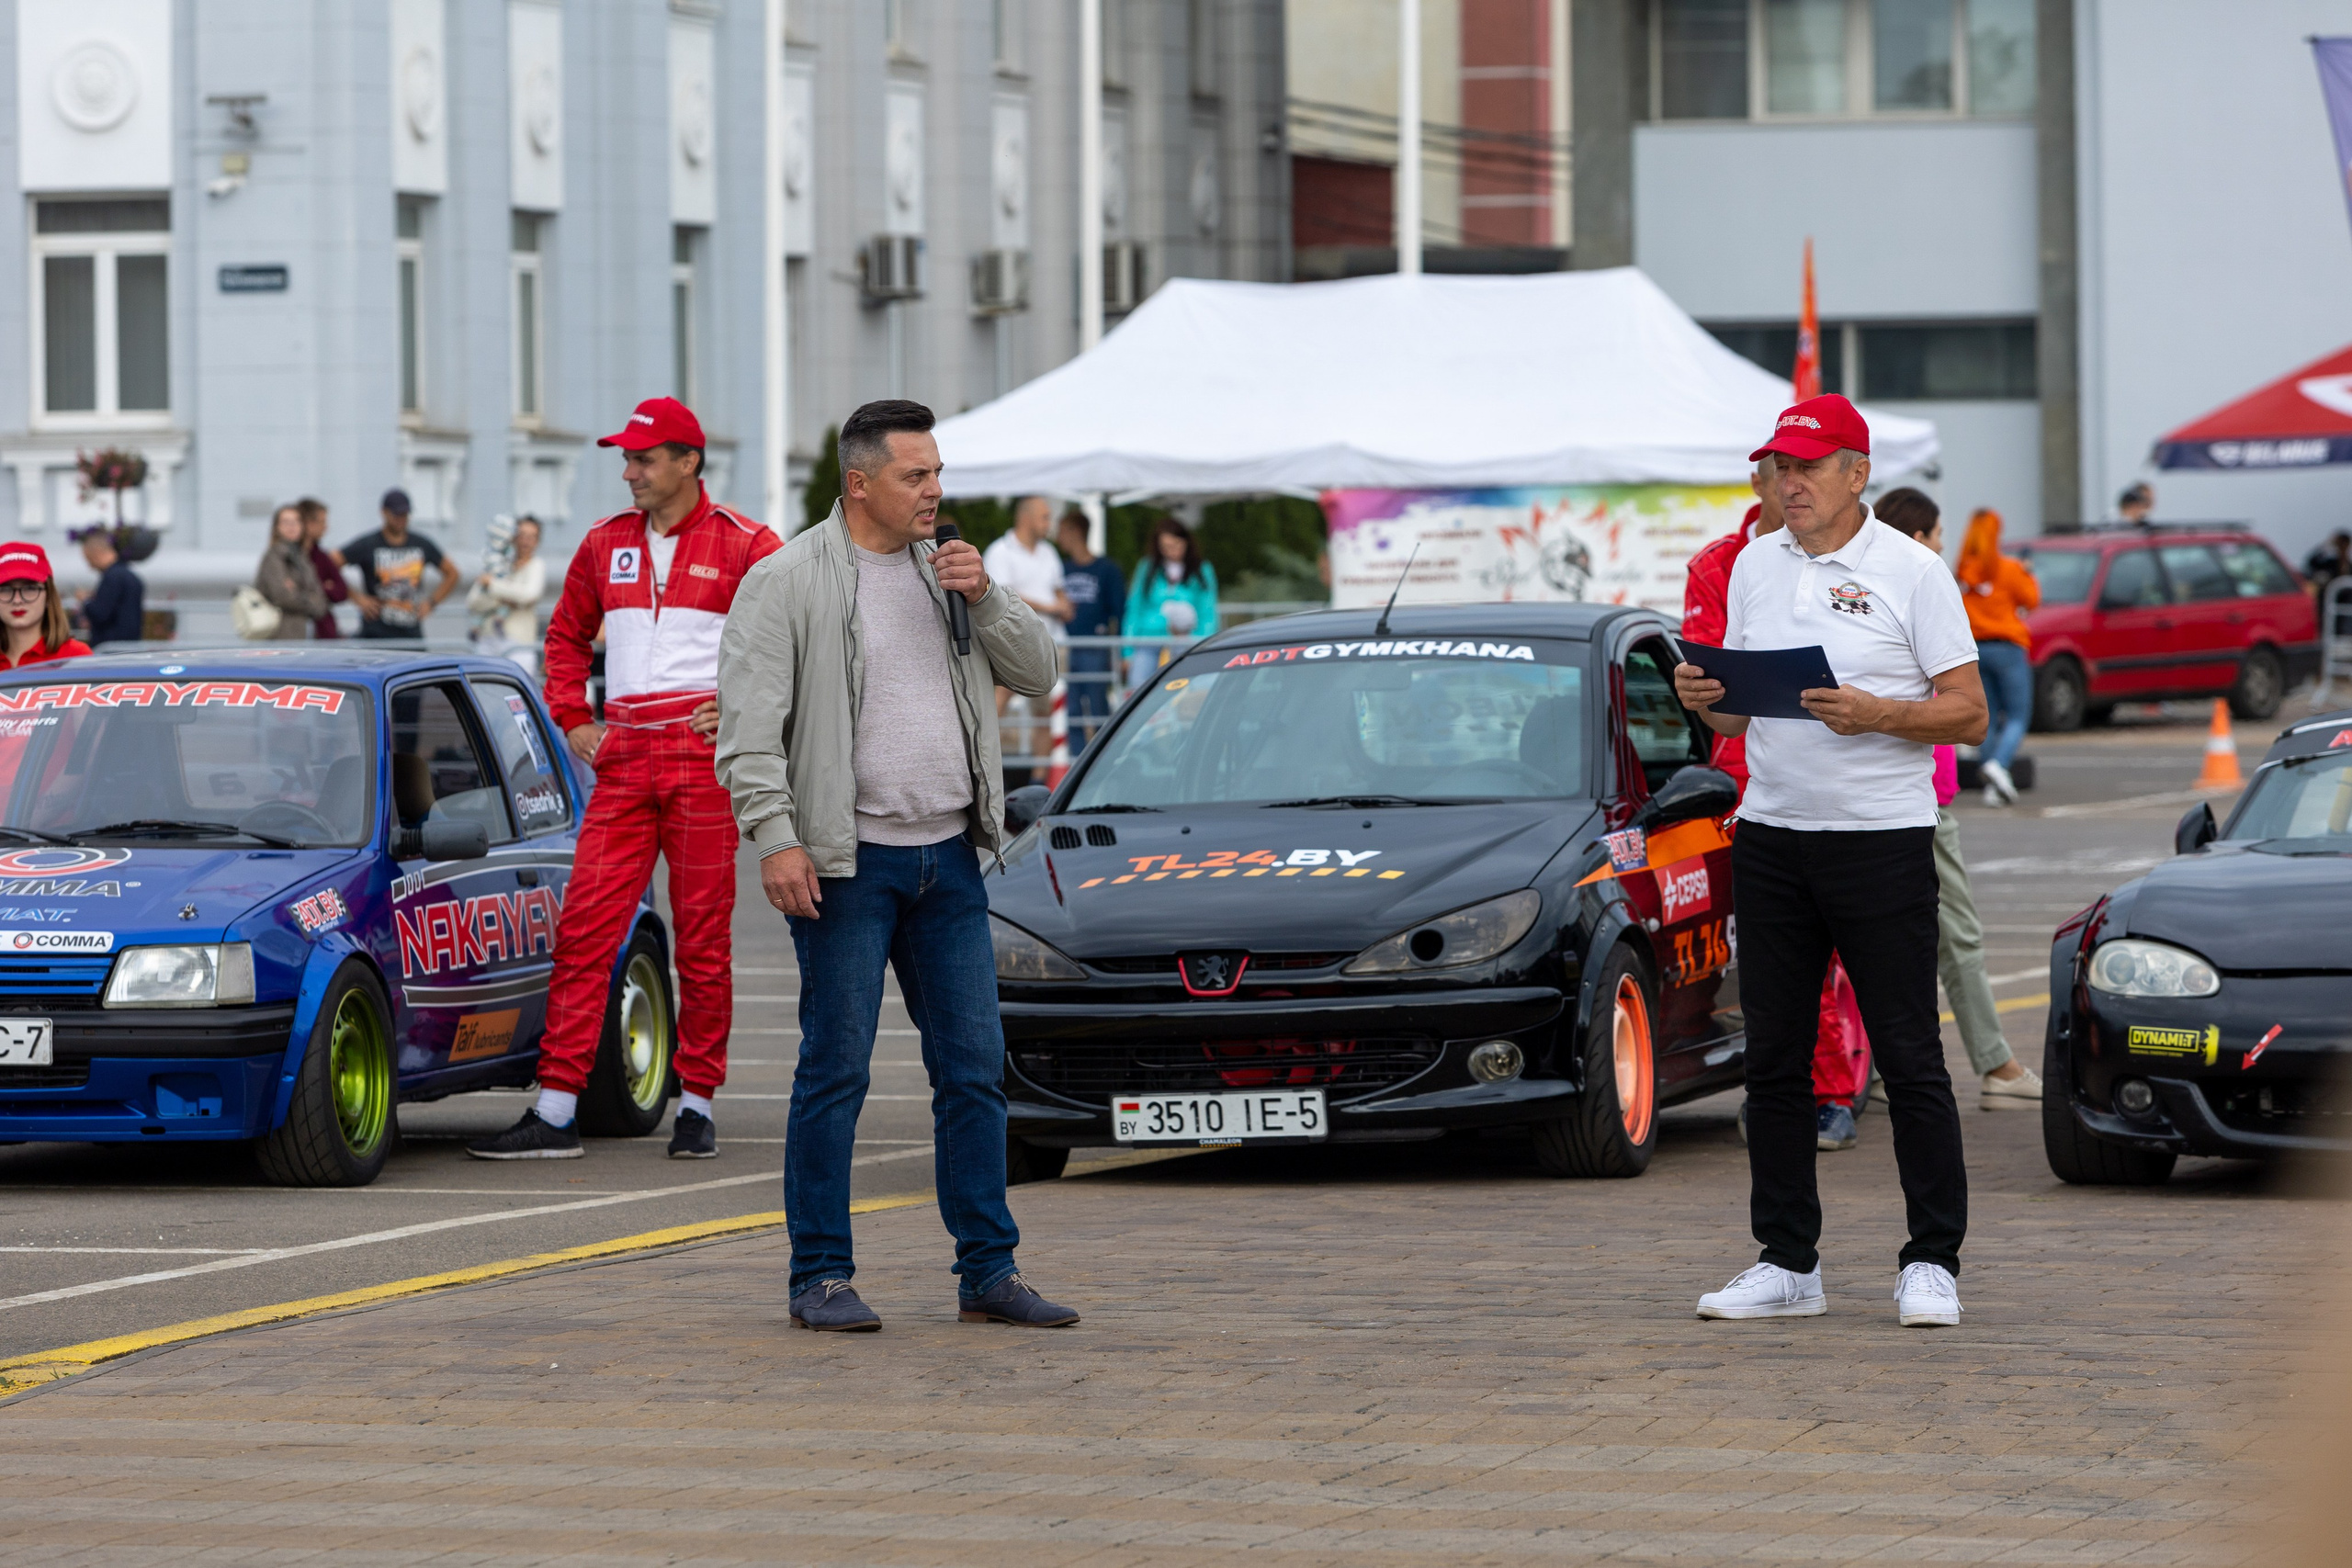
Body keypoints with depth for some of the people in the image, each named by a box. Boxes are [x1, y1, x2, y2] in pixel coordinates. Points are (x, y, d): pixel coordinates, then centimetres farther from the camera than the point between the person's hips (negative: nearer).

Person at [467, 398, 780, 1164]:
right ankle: (556, 1112, -4)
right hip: (624, 756, 4)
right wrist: (572, 720, 13)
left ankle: (697, 1102, 12)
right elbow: (567, 633, 25)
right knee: (584, 925, -4)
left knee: (702, 936, 2)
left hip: (705, 754, -4)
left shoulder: (743, 546, -2)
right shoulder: (606, 543, 13)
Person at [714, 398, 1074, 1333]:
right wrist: (774, 837, -19)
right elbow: (749, 725, -9)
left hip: (948, 856, 6)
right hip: (848, 865, -6)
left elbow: (1036, 673, 13)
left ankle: (988, 1272, 12)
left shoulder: (945, 569, 13)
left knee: (974, 1068, 6)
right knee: (836, 1071, -3)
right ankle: (821, 1276, 4)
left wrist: (986, 598, -4)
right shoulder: (787, 582, -5)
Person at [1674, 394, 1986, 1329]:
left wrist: (1877, 714, -22)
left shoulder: (1912, 573, -4)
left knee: (1909, 1057, -3)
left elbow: (1969, 715, -6)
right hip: (1772, 834, 5)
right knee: (1774, 1058, 6)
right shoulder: (1755, 568, 12)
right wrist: (1705, 700, -5)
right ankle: (1787, 1263, 13)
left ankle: (1932, 1262, 3)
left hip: (1884, 839, -5)